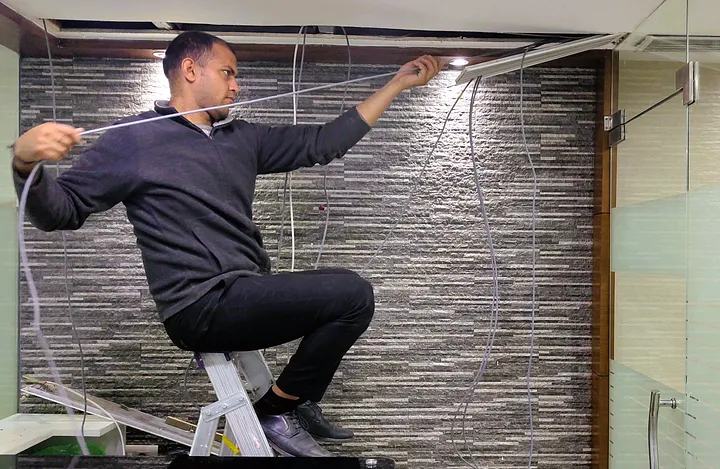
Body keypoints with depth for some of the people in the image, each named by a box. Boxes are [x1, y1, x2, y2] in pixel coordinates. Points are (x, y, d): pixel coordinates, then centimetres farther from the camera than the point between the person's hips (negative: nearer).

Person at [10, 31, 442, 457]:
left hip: (248, 294, 8)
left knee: (348, 299, 20)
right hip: (200, 306, -8)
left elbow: (322, 142, 13)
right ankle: (278, 410, 0)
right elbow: (61, 210, -4)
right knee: (351, 293, -18)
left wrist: (398, 84, 14)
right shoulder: (134, 138, -3)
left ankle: (300, 404, 27)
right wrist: (26, 163, -27)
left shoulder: (242, 137, 14)